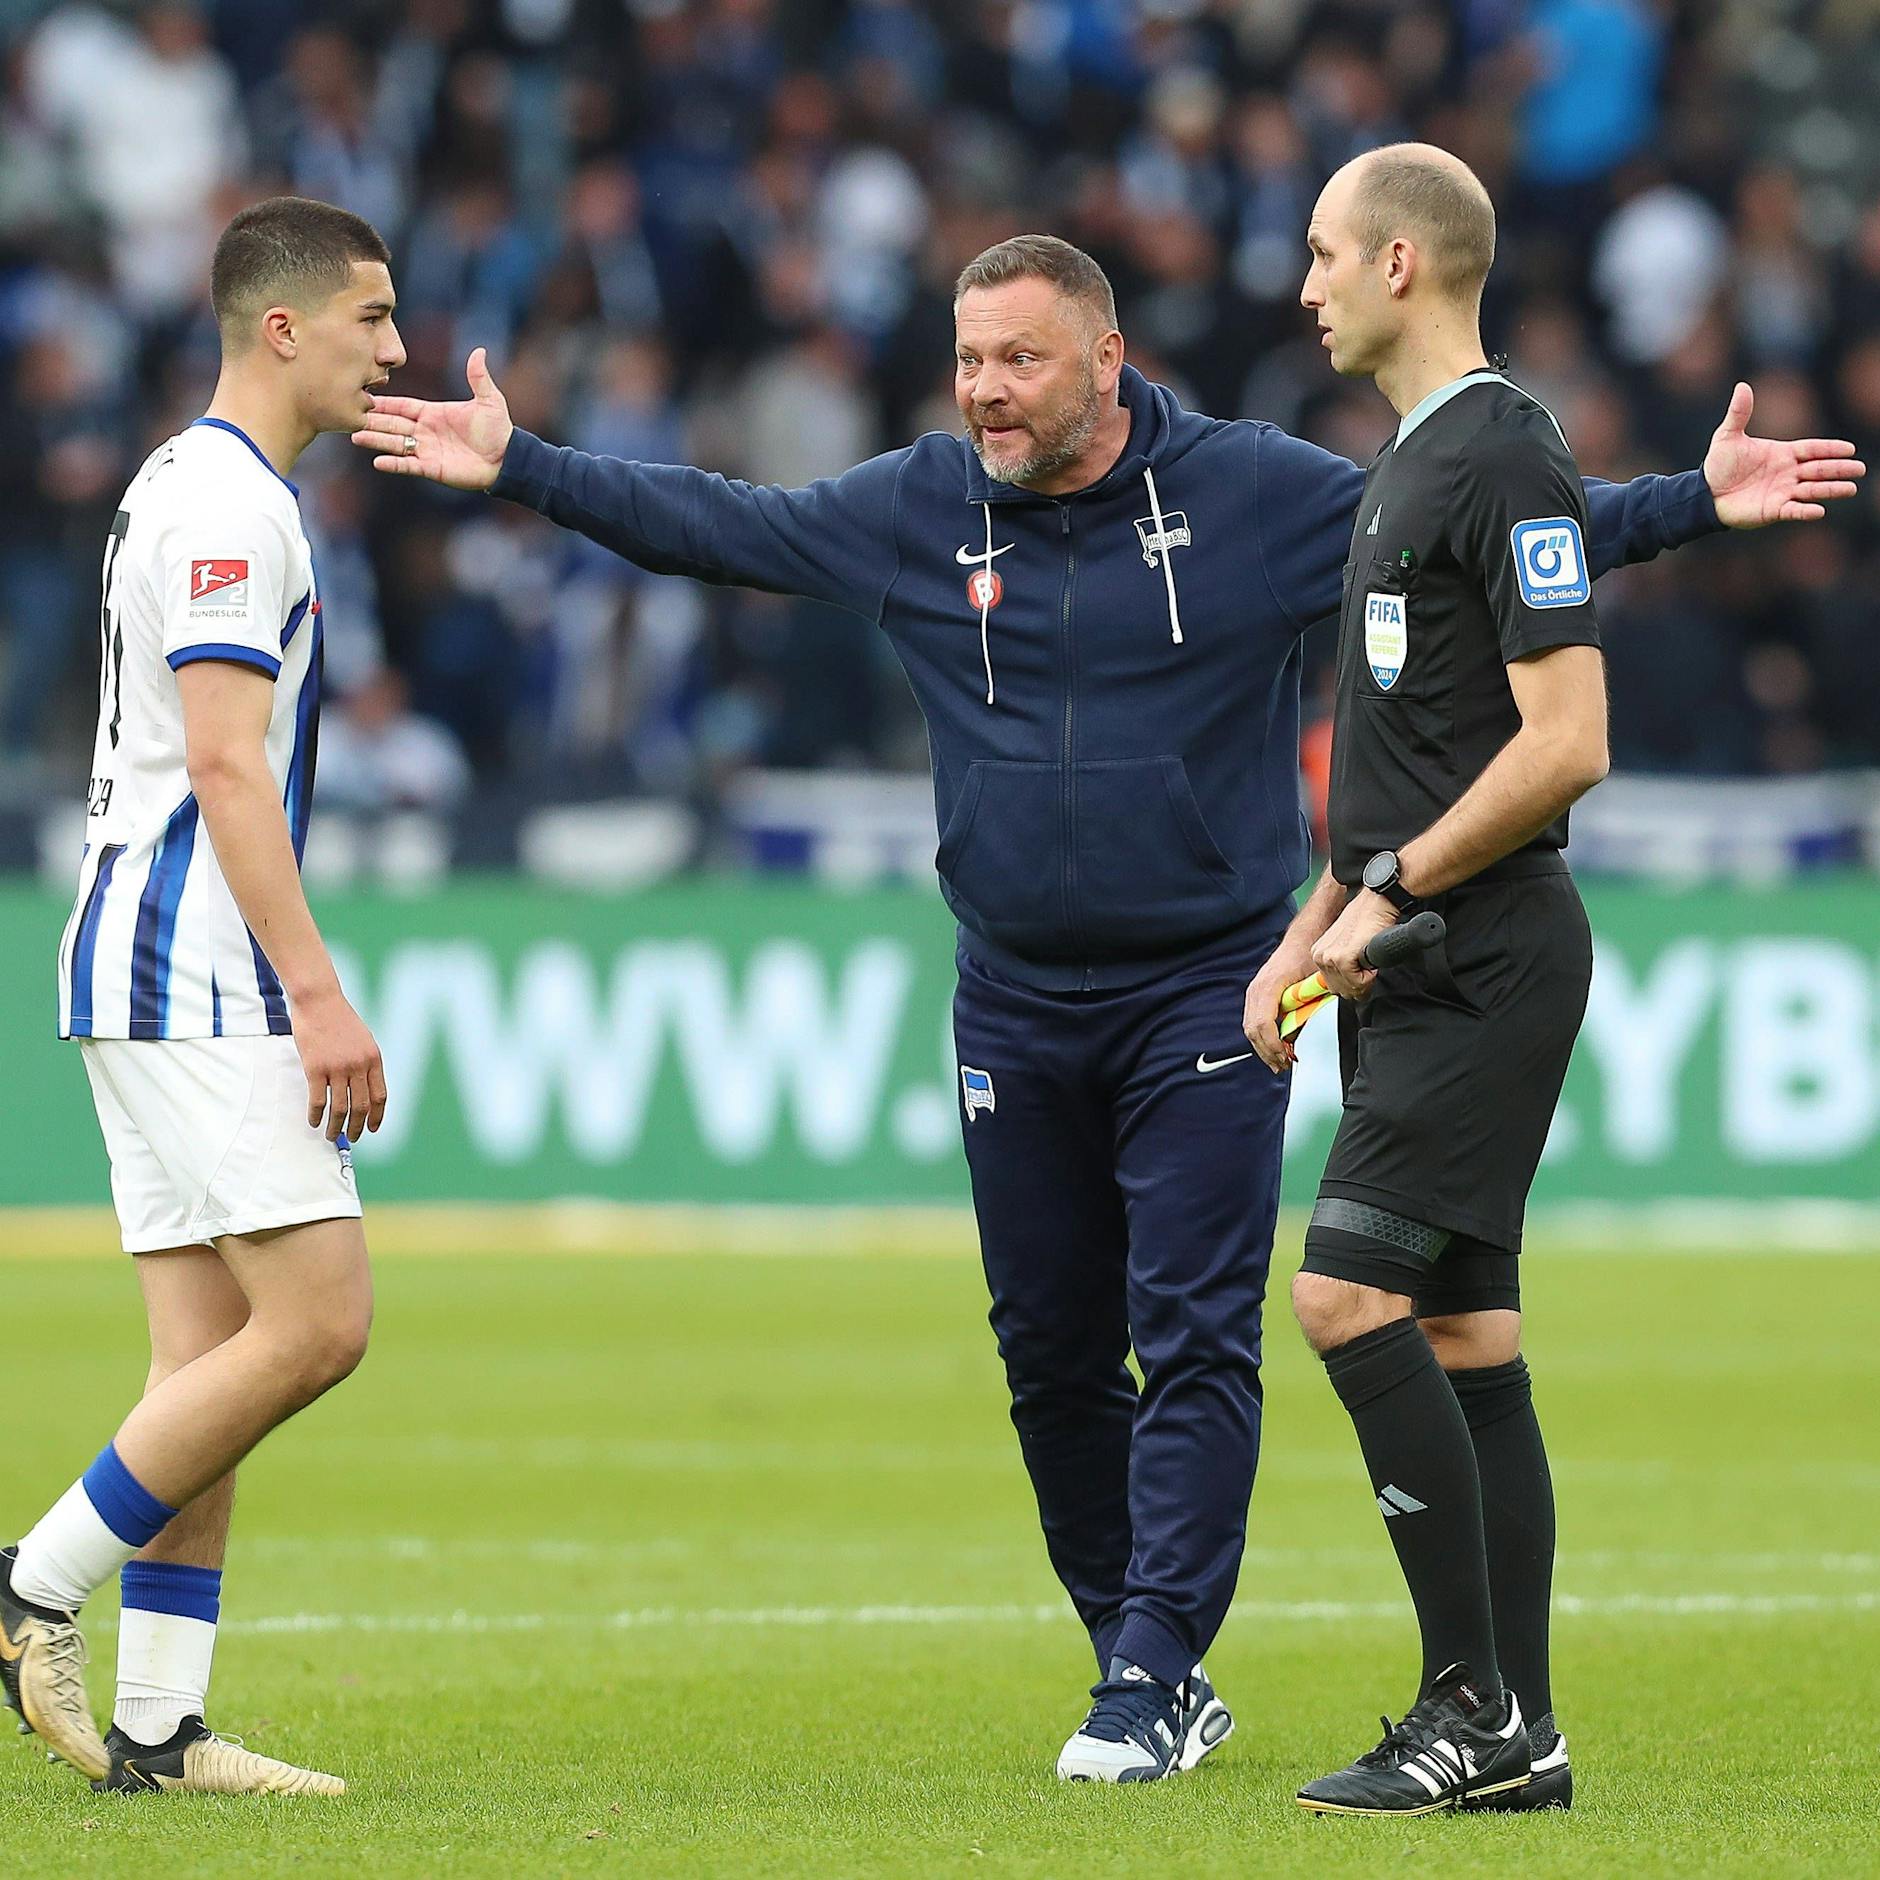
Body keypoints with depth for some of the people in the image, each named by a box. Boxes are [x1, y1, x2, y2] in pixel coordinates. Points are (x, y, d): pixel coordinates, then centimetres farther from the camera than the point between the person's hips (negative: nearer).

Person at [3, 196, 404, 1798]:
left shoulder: (195, 489, 20)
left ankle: (155, 1725, 4)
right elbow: (227, 766, -19)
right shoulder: (225, 501, -12)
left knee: (213, 1352, 6)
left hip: (163, 977, 11)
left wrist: (298, 997, 24)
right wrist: (318, 994, -21)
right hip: (193, 973, -11)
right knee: (315, 1322, -12)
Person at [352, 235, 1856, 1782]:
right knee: (1053, 1356, 6)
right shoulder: (918, 510, 3)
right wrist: (521, 470, 7)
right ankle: (1160, 1681, 17)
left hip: (1203, 999, -4)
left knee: (1195, 1341, -11)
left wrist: (1697, 504, -10)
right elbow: (712, 523, 10)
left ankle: (1151, 1673, -11)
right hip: (1015, 1005, 4)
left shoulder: (1256, 492, -5)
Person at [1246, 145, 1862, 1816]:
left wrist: (1390, 896, -16)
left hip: (1486, 967, -10)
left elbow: (1564, 742, -21)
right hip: (1416, 972, 10)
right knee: (1465, 1328, 7)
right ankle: (1518, 1738, 9)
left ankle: (1475, 1701, -12)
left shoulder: (1506, 463, -13)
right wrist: (1314, 929, 17)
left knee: (1350, 1294, -15)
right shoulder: (1407, 465, 17)